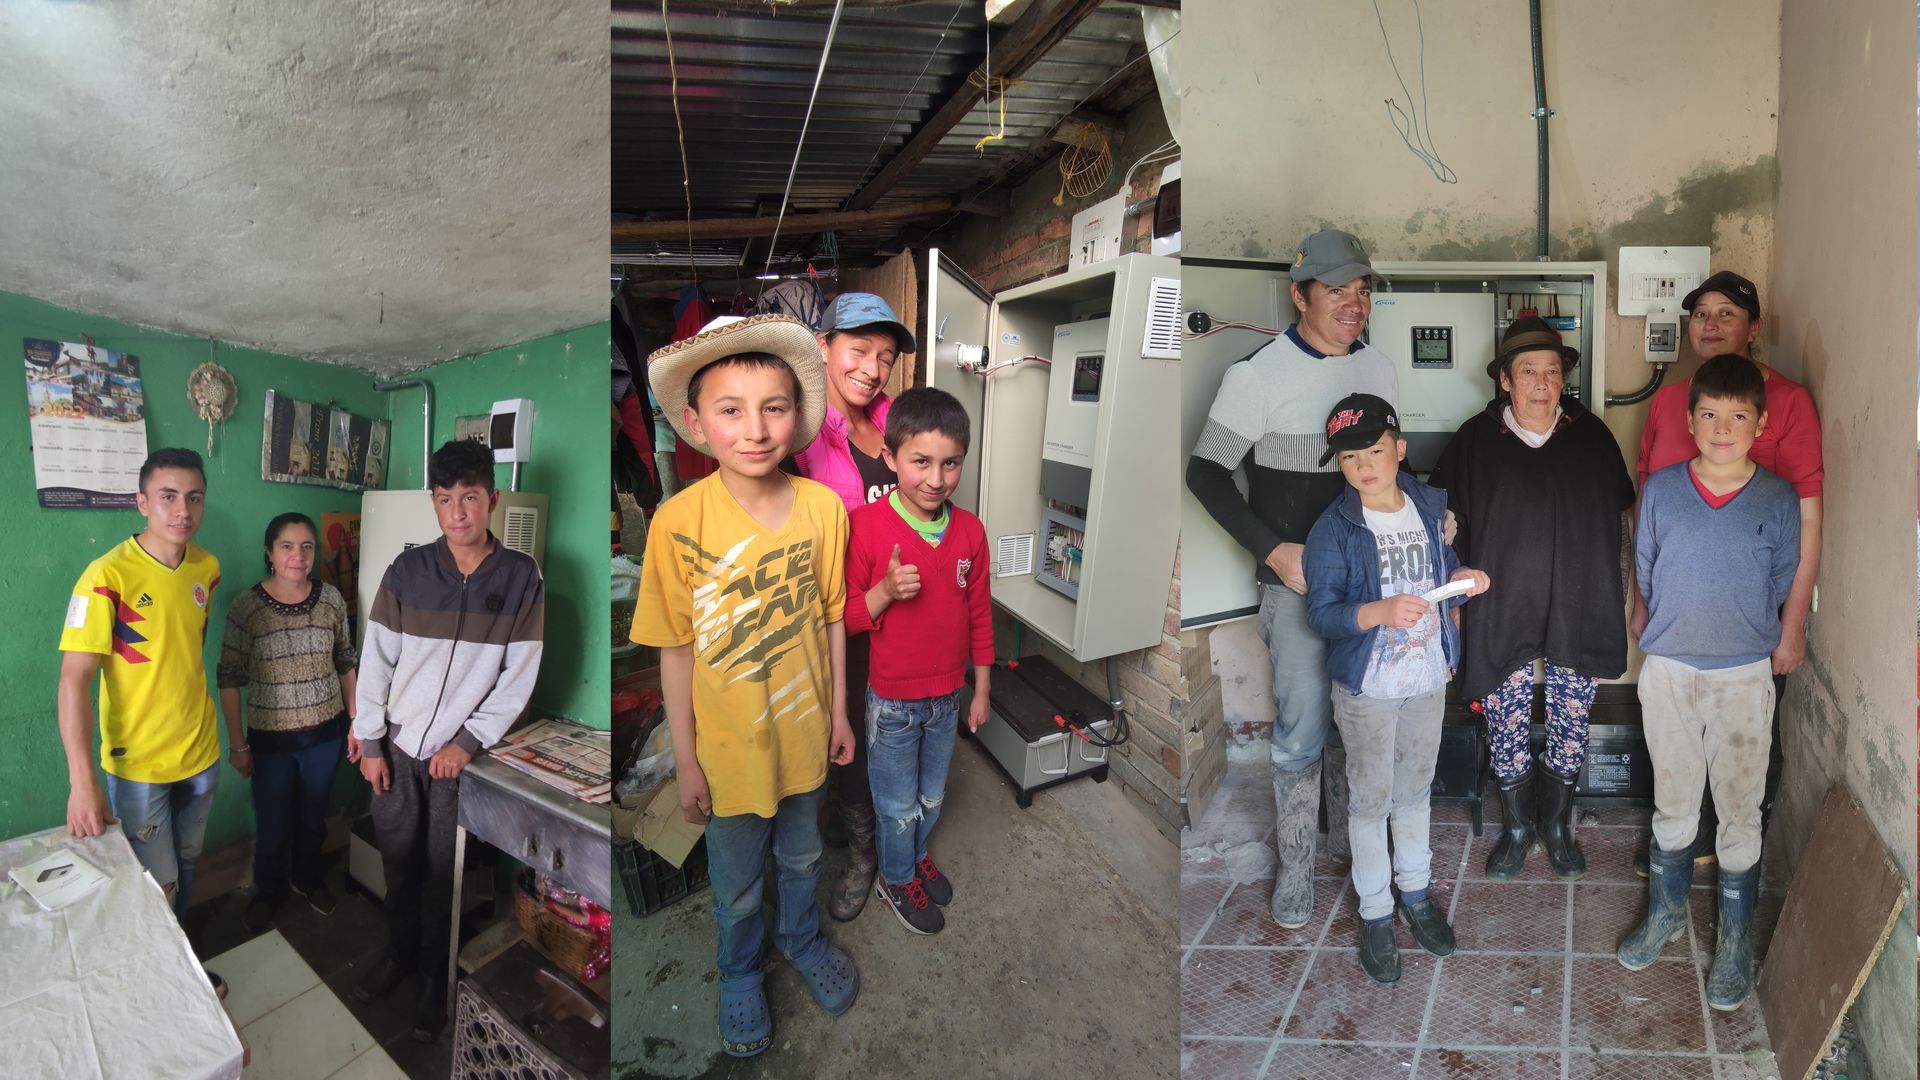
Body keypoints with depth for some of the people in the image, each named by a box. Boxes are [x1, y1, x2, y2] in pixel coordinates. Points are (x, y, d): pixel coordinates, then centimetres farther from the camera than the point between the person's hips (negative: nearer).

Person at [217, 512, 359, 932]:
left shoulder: (332, 599, -5)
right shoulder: (245, 607, -14)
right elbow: (230, 679, -8)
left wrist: (355, 719, 6)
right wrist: (238, 744, -6)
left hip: (326, 732, 2)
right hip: (270, 736, -2)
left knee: (313, 816, 20)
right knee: (273, 825, 12)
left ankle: (307, 876, 45)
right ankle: (269, 891, 39)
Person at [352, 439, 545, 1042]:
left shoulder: (520, 578, -10)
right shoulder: (407, 571, -6)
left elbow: (519, 676, -8)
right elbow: (376, 659, -1)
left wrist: (468, 742, -11)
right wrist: (368, 742, 0)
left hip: (463, 752, -2)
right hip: (398, 747, 2)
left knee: (445, 875, 8)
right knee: (398, 862, 16)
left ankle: (436, 980, 28)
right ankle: (399, 953, 40)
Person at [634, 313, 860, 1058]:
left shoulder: (823, 506, -15)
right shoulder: (679, 523, -23)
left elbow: (831, 617, -3)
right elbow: (676, 651, -14)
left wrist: (838, 711, 5)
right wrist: (686, 761, -7)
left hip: (805, 732, 2)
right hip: (729, 746, -2)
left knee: (801, 855, 28)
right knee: (736, 883, 22)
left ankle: (801, 938, 57)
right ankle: (740, 972, 51)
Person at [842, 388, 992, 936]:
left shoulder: (970, 530, -8)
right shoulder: (865, 526, -20)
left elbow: (979, 613, 3)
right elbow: (846, 618, -12)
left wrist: (981, 690, 8)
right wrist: (885, 592, -31)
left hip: (947, 696, 4)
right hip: (892, 700, -4)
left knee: (931, 796, 24)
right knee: (899, 803, 16)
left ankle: (918, 854, 51)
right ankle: (896, 879, 42)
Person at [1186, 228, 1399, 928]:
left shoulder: (1380, 368, 6)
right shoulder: (1260, 373, -13)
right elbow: (1206, 472, -11)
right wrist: (1275, 550, -17)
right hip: (1297, 580, -5)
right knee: (1301, 734, 1)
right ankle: (1296, 867, 20)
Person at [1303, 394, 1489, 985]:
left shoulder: (1430, 506, -1)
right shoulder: (1333, 529, -15)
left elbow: (1441, 567, 14)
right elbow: (1321, 612, -18)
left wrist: (1463, 578, -8)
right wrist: (1380, 612, -35)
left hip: (1428, 678, 4)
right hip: (1367, 687, -4)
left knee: (1415, 790, 21)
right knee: (1371, 798, 9)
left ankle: (1415, 891, 41)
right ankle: (1375, 913, 26)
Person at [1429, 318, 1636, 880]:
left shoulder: (1591, 435, 4)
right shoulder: (1475, 440, -2)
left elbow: (1620, 513, 13)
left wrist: (1617, 596, 11)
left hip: (1577, 611, 2)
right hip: (1503, 615, -1)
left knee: (1570, 726, 11)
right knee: (1507, 730, 6)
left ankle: (1557, 825, 33)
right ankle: (1517, 828, 29)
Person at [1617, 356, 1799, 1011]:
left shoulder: (1778, 500, -6)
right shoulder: (1660, 489, -4)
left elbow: (1781, 585, 5)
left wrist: (1740, 632, 10)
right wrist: (1681, 627, 10)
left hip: (1744, 675, -1)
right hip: (1668, 668, 1)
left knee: (1740, 811, 8)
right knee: (1673, 803, 14)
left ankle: (1735, 938, 25)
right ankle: (1667, 912, 32)